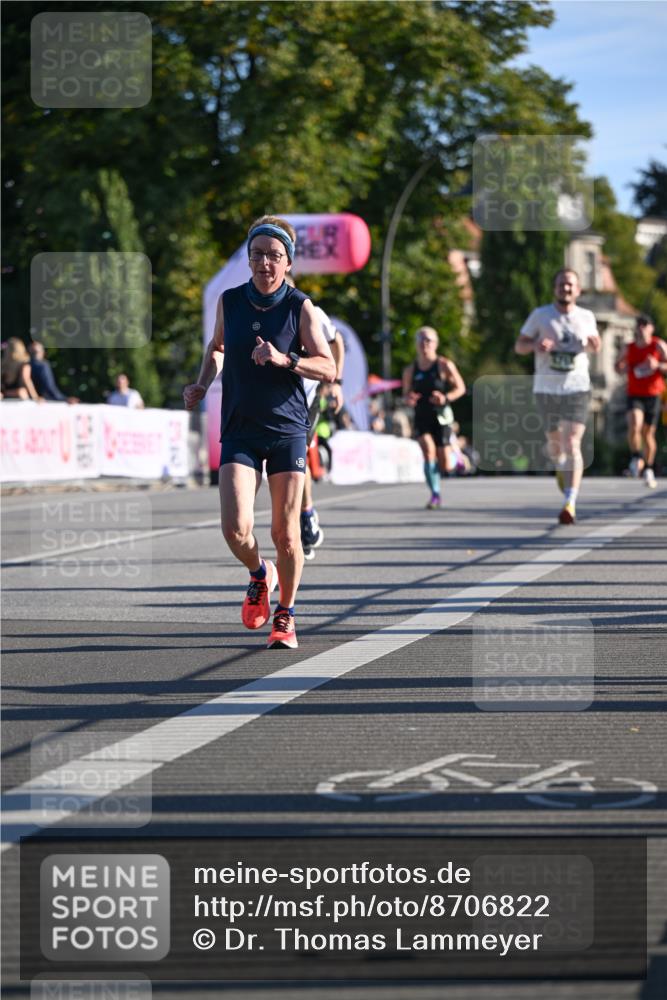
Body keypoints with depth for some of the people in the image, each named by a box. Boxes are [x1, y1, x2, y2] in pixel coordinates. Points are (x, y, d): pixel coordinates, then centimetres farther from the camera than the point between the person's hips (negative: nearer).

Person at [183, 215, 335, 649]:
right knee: (236, 529, -14)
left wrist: (284, 360, -22)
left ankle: (286, 616, 20)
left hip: (288, 429, -1)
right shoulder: (229, 301, 3)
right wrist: (201, 386, 6)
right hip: (240, 431, 1)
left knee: (286, 534, -1)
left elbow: (329, 369, -6)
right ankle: (260, 575, 20)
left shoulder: (300, 307, -5)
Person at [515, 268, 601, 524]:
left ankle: (570, 503, -20)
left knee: (572, 445, -15)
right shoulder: (540, 315, -2)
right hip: (546, 389, 1)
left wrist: (595, 344, -5)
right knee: (554, 440, 16)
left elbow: (595, 346, 19)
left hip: (577, 388, -1)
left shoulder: (586, 317, 3)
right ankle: (559, 466, 53)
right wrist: (536, 345, -20)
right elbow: (519, 346, 2)